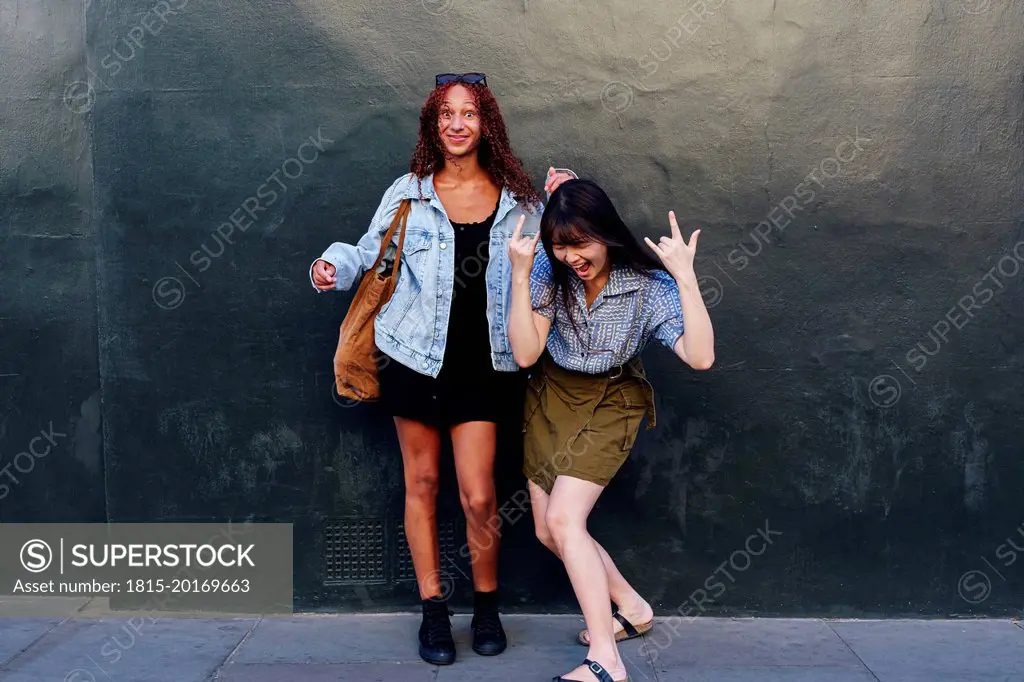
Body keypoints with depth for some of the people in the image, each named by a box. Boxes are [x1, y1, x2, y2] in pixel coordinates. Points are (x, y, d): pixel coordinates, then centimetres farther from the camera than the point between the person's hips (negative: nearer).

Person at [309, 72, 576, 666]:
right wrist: (335, 264, -11)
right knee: (422, 483, 8)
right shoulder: (409, 193, 2)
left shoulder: (516, 197, 4)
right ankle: (434, 608, 24)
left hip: (484, 364, 0)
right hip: (417, 357, 0)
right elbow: (370, 252, 9)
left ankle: (487, 605, 22)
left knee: (479, 495, -3)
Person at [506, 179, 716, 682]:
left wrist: (686, 277, -36)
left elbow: (700, 357, -32)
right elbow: (525, 353, -19)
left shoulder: (649, 284, -21)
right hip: (551, 396, 5)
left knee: (563, 519, -21)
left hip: (610, 403, -4)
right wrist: (520, 276, -26)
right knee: (548, 532, 7)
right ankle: (630, 606, 28)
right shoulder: (550, 272, -14)